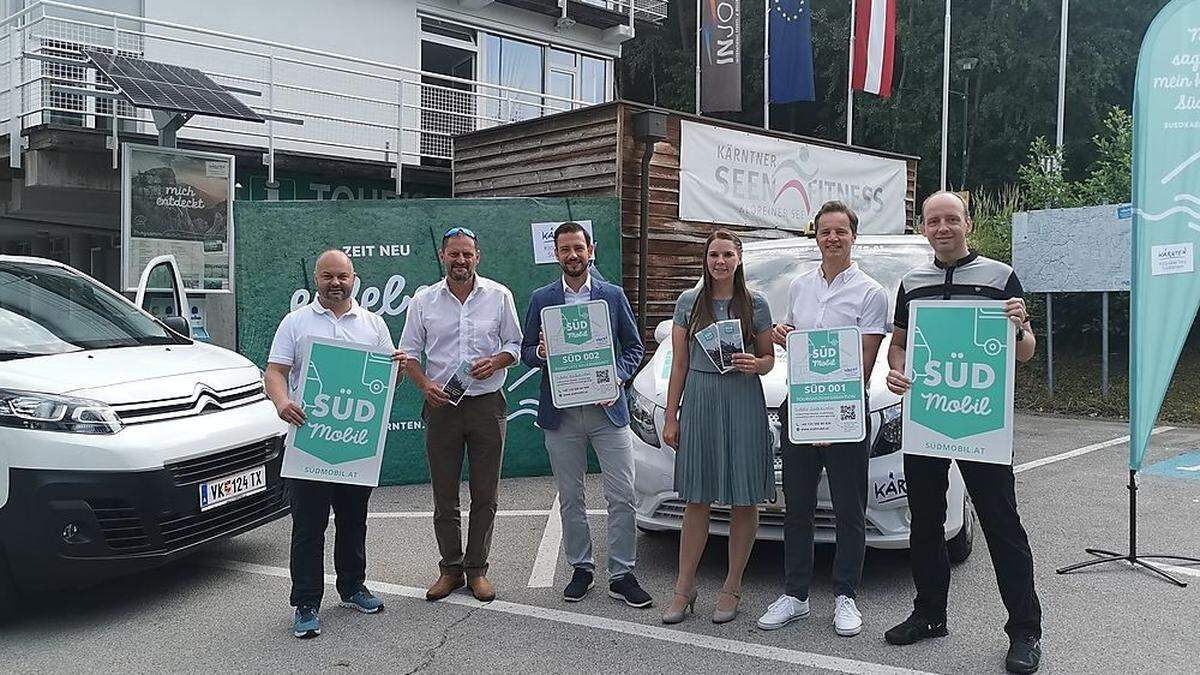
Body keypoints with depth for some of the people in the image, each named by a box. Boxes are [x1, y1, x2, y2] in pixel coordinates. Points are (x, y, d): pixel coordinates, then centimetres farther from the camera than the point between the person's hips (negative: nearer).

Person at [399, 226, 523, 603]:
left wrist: (495, 362, -13)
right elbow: (409, 353, 8)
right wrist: (425, 385, -10)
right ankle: (451, 569, 19)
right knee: (444, 496, 6)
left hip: (487, 404, 0)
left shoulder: (499, 296, 3)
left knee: (485, 494, 5)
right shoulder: (423, 300, 5)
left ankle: (476, 569, 17)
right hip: (441, 404, 1)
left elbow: (515, 345, 8)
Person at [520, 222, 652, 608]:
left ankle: (622, 575, 9)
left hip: (607, 409, -1)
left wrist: (617, 377, -9)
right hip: (561, 413, 1)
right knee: (570, 499, 10)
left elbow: (634, 347, 8)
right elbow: (526, 351, 9)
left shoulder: (613, 296, 6)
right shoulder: (541, 299, 7)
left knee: (622, 497, -2)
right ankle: (581, 568, 24)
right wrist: (541, 352, -14)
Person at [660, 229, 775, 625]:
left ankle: (732, 588, 15)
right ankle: (684, 588, 12)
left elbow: (770, 358, 10)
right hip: (699, 401, 1)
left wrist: (755, 365, -14)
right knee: (696, 500, 4)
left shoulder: (755, 305, 5)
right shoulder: (688, 303, 7)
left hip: (743, 402, -1)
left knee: (744, 501, 3)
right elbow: (679, 365, 8)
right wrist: (670, 417, 4)